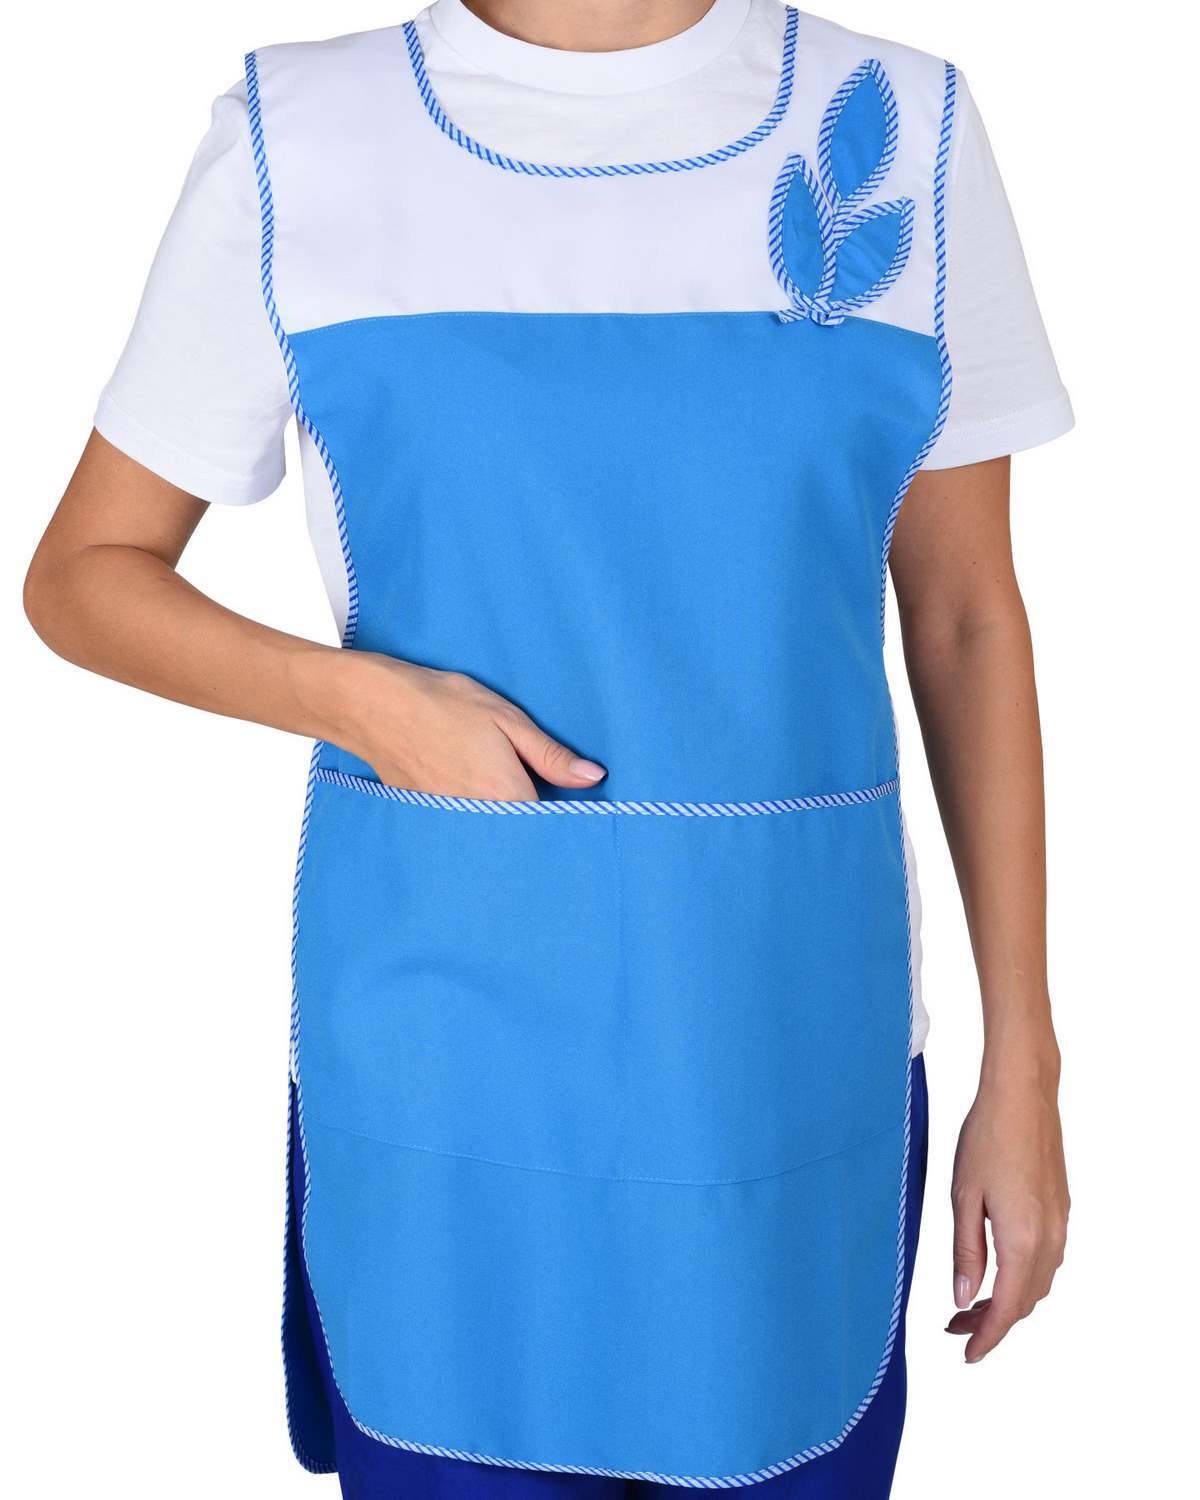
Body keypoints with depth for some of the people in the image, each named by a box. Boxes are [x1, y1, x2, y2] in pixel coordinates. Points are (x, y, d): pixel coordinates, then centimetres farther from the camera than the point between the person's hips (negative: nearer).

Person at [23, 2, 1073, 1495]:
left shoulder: (902, 133, 1)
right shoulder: (296, 144, -2)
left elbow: (965, 618, 5)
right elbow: (81, 576, 5)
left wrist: (1021, 1063, 5)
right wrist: (352, 695, -15)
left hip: (796, 1064, 1)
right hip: (441, 1066, -1)